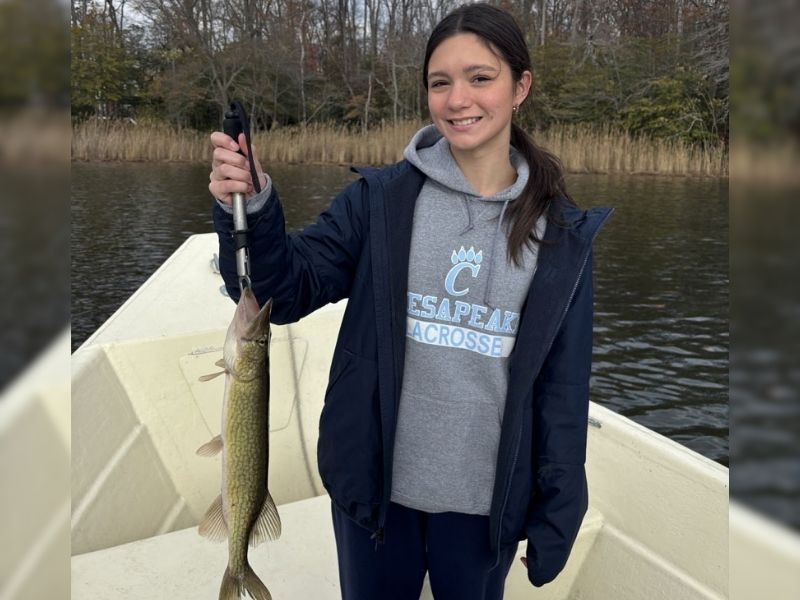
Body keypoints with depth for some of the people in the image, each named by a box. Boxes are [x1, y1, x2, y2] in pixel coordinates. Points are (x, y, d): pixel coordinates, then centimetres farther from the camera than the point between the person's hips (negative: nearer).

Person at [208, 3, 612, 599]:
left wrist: (558, 512, -1)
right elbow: (287, 291, -10)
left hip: (485, 500, 1)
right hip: (374, 485, 0)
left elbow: (564, 385, -1)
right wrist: (250, 210, -28)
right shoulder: (380, 198, -6)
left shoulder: (562, 231, -4)